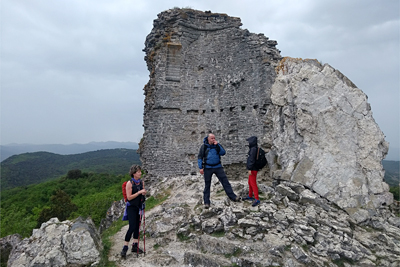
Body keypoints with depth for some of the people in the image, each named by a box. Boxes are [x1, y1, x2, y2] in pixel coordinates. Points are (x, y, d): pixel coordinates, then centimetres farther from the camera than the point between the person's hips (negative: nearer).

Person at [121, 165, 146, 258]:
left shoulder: (142, 182, 4)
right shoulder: (129, 183, -14)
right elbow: (129, 197, -17)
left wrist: (144, 193, -5)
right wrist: (139, 192, -21)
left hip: (139, 206, 6)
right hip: (131, 207, -6)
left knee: (137, 226, 11)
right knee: (132, 227, -11)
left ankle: (135, 246, 22)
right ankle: (125, 248, 1)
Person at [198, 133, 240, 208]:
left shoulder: (217, 145, 4)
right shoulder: (204, 146, -3)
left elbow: (223, 153, -6)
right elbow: (200, 157, -1)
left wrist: (217, 145, -16)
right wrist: (200, 168, -9)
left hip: (218, 167, 2)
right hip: (208, 168, -2)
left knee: (225, 181, 0)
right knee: (207, 185, 5)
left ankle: (232, 197, 10)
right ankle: (206, 202, 14)